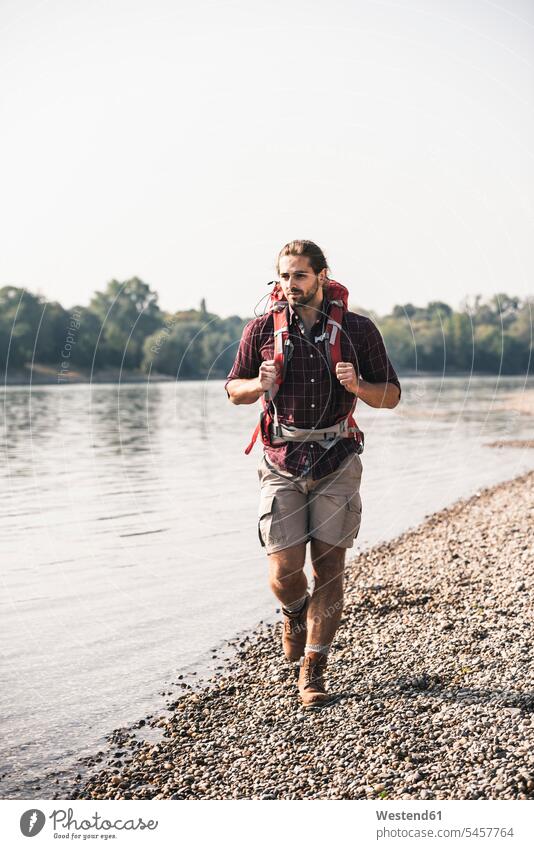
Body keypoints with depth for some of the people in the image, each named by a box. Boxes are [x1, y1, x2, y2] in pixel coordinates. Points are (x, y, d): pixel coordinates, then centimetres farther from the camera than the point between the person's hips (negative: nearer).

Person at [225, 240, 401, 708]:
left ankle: (314, 671, 13)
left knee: (329, 569, 0)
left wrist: (357, 386, -15)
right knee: (283, 573, -5)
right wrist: (261, 384, -10)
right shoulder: (261, 329, 3)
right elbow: (233, 389, 13)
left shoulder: (358, 329, 2)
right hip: (283, 463, 0)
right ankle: (295, 611, 31)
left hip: (337, 461, 0)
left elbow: (391, 395, 7)